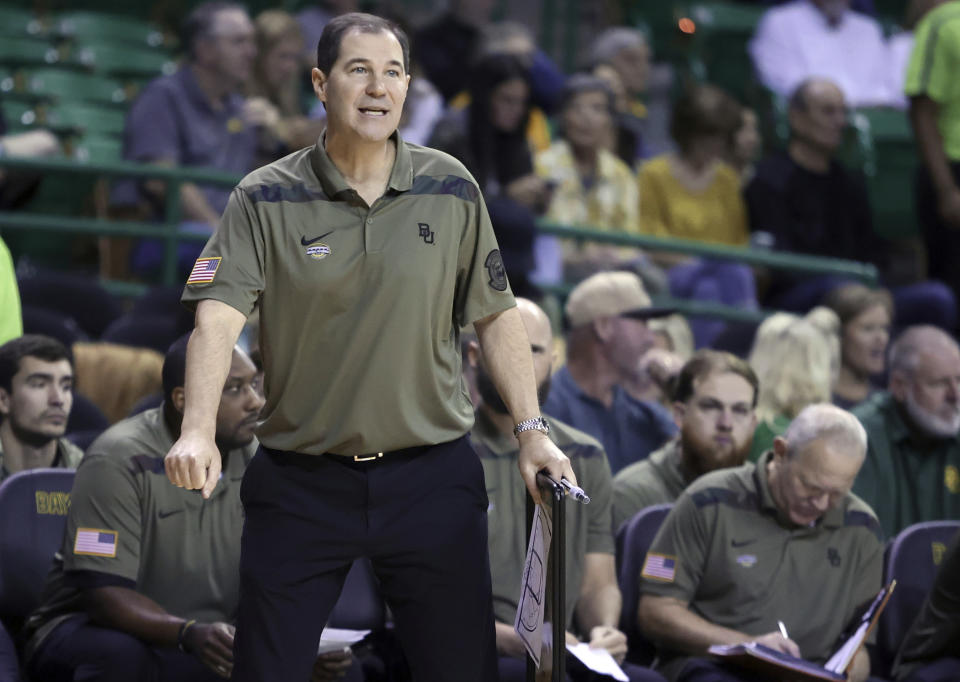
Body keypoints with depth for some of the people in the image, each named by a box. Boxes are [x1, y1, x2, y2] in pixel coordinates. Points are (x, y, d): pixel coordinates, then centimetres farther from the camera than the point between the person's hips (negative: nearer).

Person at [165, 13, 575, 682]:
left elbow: (496, 316, 9)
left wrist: (532, 429, 1)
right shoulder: (266, 199, -4)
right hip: (299, 481, -1)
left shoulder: (451, 189, 3)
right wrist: (198, 430, -29)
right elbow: (219, 314, -14)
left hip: (432, 475, 1)